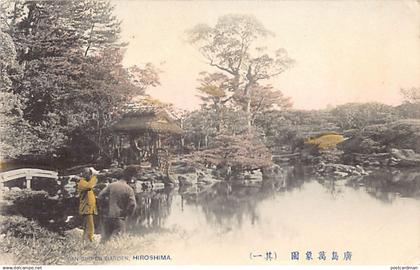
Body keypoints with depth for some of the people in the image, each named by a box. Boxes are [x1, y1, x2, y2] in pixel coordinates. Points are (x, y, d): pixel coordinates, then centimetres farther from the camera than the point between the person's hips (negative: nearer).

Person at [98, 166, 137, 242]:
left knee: (105, 238, 15)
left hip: (107, 217, 4)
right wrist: (127, 214, 0)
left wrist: (106, 206, 13)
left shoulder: (111, 185, 3)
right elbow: (132, 204, -16)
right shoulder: (129, 189, -8)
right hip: (120, 218, -4)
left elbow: (100, 197, 0)